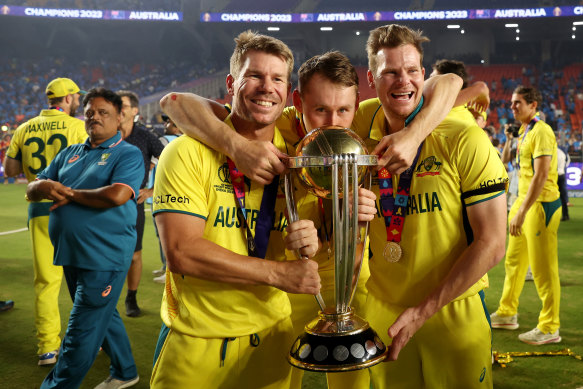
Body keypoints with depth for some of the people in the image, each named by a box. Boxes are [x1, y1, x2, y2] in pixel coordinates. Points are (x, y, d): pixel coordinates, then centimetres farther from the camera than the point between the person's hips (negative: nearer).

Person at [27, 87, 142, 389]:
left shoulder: (128, 154, -6)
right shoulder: (70, 154, 14)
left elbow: (117, 195, -24)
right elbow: (31, 190, 13)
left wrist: (70, 193, -12)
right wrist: (43, 186, -12)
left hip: (104, 258, -8)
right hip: (72, 255, 8)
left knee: (81, 332, -2)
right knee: (103, 316, 21)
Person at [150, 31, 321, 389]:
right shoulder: (189, 152, -13)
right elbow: (181, 251, -21)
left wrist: (311, 240, -17)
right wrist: (278, 272, -22)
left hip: (271, 335, 4)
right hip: (195, 342, -4)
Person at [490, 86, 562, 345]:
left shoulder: (541, 132, -16)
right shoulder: (524, 132, 13)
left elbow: (541, 176, -24)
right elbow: (504, 162, 21)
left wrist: (521, 213, -27)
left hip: (542, 204, -9)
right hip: (524, 199, 10)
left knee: (542, 268, -3)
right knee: (514, 260, 16)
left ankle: (549, 329, 6)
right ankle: (507, 314, 30)